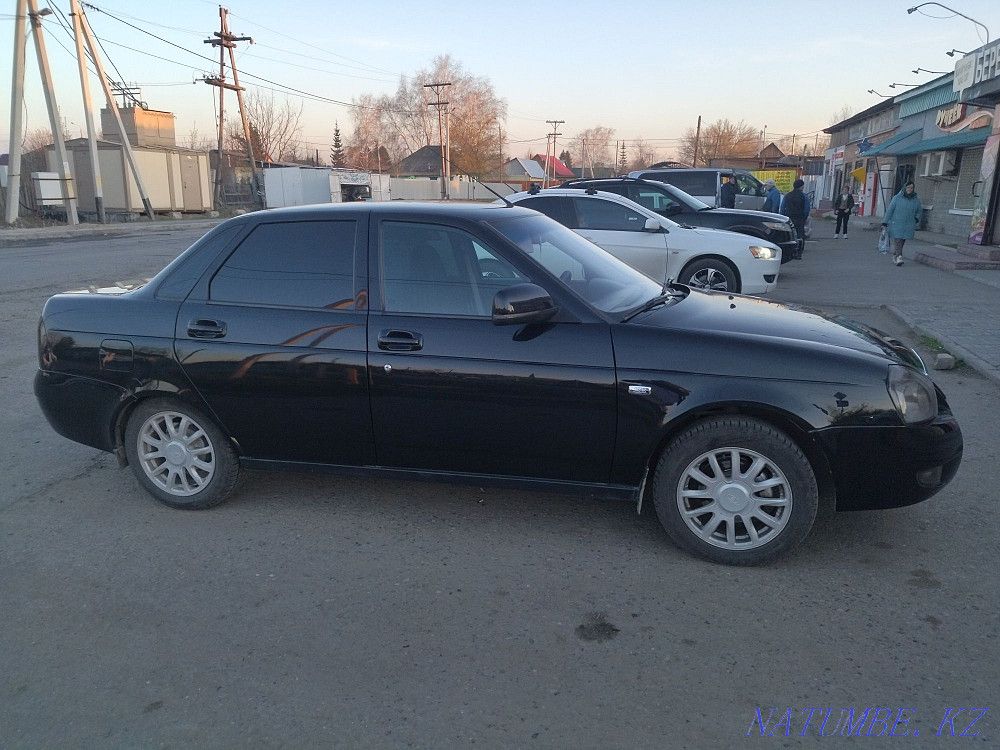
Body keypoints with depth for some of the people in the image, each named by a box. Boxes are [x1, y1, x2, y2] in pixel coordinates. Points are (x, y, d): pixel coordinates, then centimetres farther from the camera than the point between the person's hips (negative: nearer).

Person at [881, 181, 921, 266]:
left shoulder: (916, 200, 7)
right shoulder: (897, 198, -2)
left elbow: (919, 211, 23)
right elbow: (889, 210, -2)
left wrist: (916, 219, 7)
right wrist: (884, 223, -6)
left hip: (908, 226, 3)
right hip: (896, 224, -3)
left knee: (902, 241, 5)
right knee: (897, 241, -13)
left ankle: (895, 256, 20)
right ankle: (899, 257, -16)